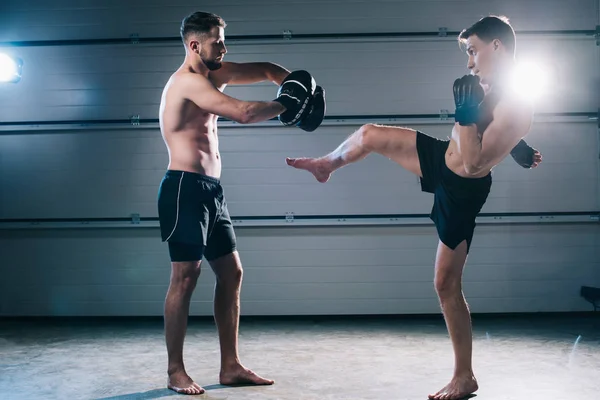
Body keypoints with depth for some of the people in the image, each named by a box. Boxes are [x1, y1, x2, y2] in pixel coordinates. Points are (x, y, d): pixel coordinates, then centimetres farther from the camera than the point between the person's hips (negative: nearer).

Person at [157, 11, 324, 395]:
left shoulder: (215, 74, 16)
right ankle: (176, 371, 7)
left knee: (231, 273, 8)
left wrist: (295, 83, 4)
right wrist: (284, 105, -10)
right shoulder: (188, 80, -14)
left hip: (211, 190, 10)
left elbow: (264, 70, 23)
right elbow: (242, 112, -25)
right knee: (185, 278, -5)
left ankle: (231, 366, 16)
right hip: (186, 187, -10)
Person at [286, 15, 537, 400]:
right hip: (441, 158, 8)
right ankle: (327, 165, 43)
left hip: (460, 190, -8)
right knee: (370, 134, 7)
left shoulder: (517, 107, -29)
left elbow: (472, 164, -33)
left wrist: (464, 111, -34)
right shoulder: (491, 86, -2)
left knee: (446, 283, -2)